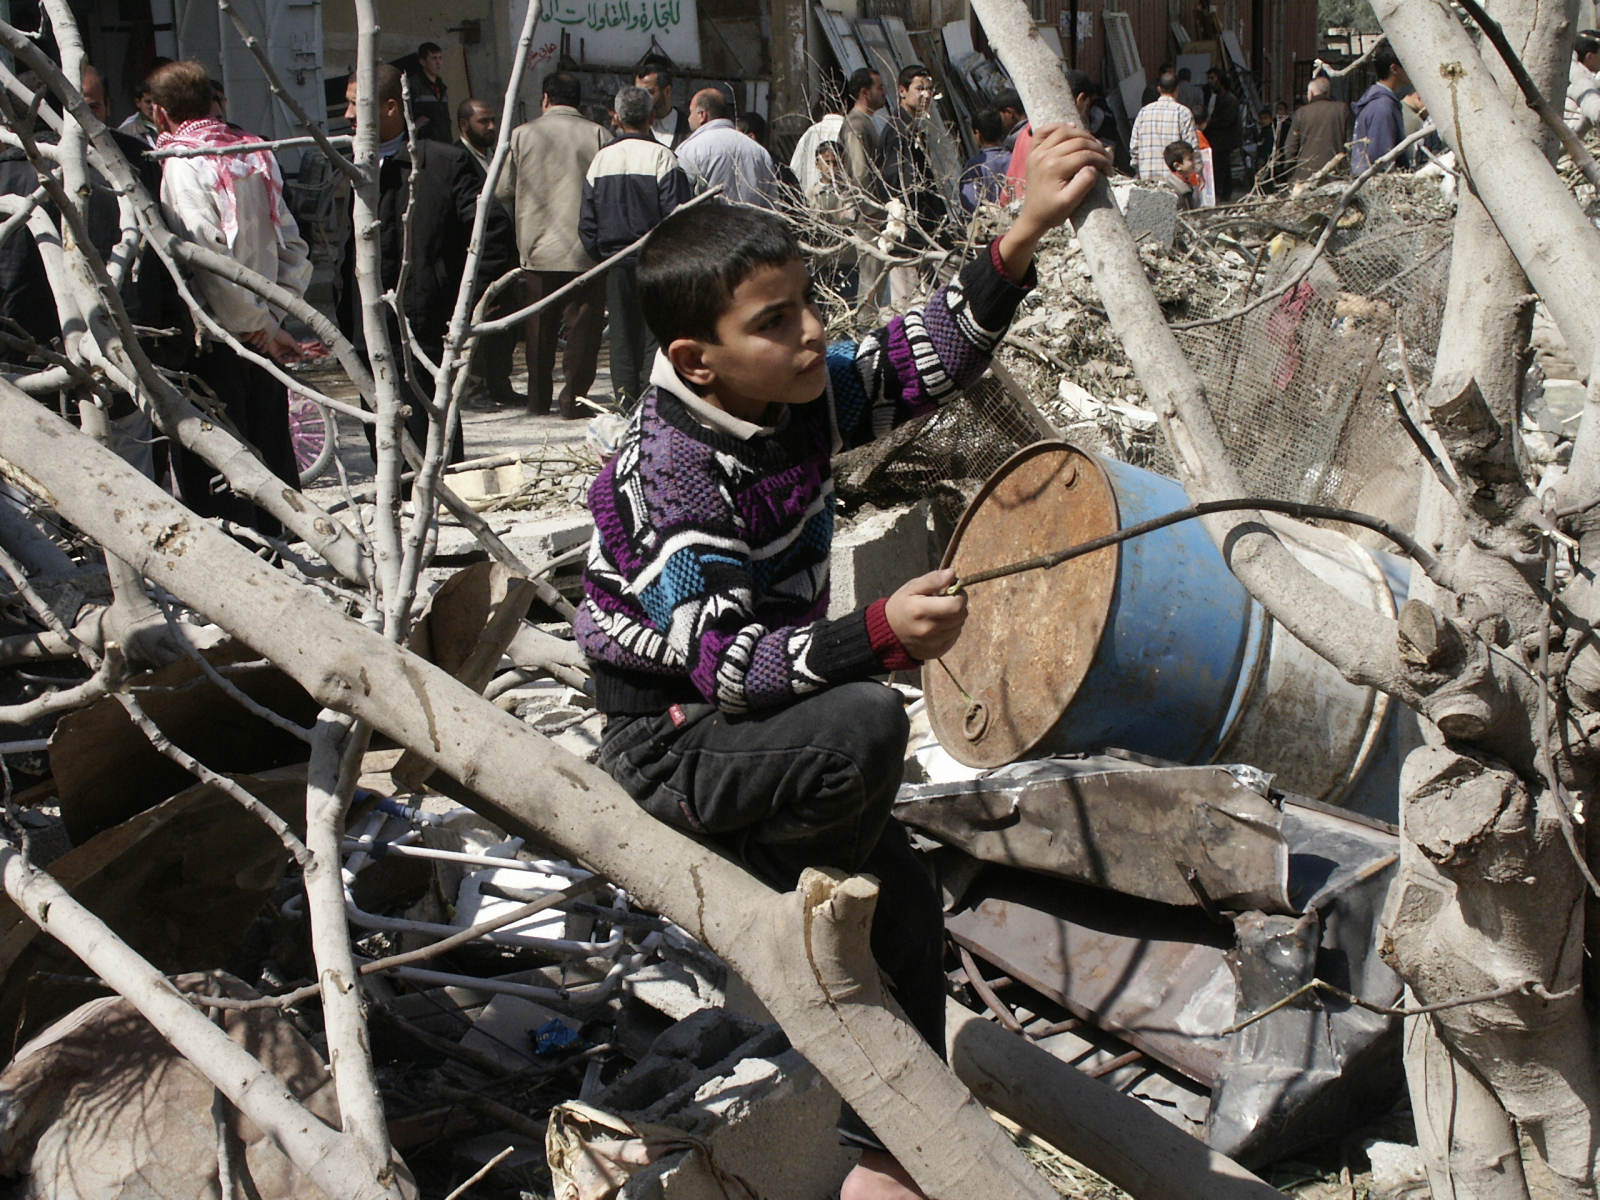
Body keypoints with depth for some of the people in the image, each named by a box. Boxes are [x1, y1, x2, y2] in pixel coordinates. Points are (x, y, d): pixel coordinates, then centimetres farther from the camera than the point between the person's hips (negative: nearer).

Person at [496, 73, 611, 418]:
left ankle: (539, 399, 19)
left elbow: (503, 191, 3)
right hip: (586, 248, -2)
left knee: (540, 328, 12)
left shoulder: (522, 134, 1)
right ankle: (574, 398, 0)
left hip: (538, 247, 2)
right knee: (582, 326, 2)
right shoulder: (599, 135, -3)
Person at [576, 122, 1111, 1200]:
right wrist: (880, 634, -39)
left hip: (762, 720, 8)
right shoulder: (669, 477, -28)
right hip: (674, 746, -8)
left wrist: (1024, 234, -12)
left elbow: (928, 358, 0)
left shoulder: (805, 394, -6)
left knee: (907, 914, 4)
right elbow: (722, 665, -31)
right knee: (865, 728, -34)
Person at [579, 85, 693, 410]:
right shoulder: (662, 157, -9)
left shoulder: (601, 159, 4)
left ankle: (625, 401, 11)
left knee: (621, 333, 10)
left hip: (614, 261, 4)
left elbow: (586, 222, 6)